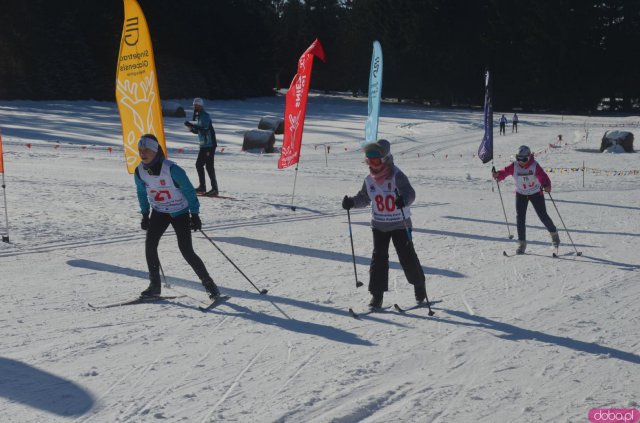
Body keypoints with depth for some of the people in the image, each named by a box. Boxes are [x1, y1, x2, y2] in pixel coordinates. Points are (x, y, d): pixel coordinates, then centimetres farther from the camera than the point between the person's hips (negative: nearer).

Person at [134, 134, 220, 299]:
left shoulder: (171, 169, -26)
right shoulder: (139, 171, -9)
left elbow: (189, 190, -18)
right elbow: (142, 192, 10)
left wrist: (195, 214, -16)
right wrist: (145, 214, 9)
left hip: (180, 212, -5)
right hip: (159, 212, 5)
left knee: (186, 251, -10)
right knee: (150, 245, -10)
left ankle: (208, 283, 7)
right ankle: (155, 285, 3)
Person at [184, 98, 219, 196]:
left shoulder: (205, 116, -12)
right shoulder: (198, 116, 16)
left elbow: (204, 128, -27)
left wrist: (192, 125, -28)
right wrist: (191, 128, 5)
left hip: (210, 145, -10)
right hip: (203, 145, 10)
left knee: (209, 166, -11)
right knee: (199, 164, 13)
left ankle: (214, 189, -10)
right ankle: (202, 187, 21)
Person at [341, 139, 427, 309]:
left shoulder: (397, 176, -19)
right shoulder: (369, 180, -1)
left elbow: (410, 193, -32)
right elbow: (364, 198, 12)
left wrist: (404, 200, -54)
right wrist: (351, 202, -7)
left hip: (400, 224, -5)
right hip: (379, 225, 5)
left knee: (407, 257, 1)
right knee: (378, 258, 0)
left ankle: (419, 285, 26)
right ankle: (377, 295, 4)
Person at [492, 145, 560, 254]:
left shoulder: (535, 166, -22)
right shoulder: (514, 166, -14)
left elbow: (542, 176, -35)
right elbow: (505, 172, -23)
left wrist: (547, 185, -55)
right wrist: (498, 175, -46)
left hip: (536, 193, -2)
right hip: (521, 194, 2)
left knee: (543, 216, 3)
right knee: (520, 217, -7)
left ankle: (554, 233, 30)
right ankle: (522, 243, 2)